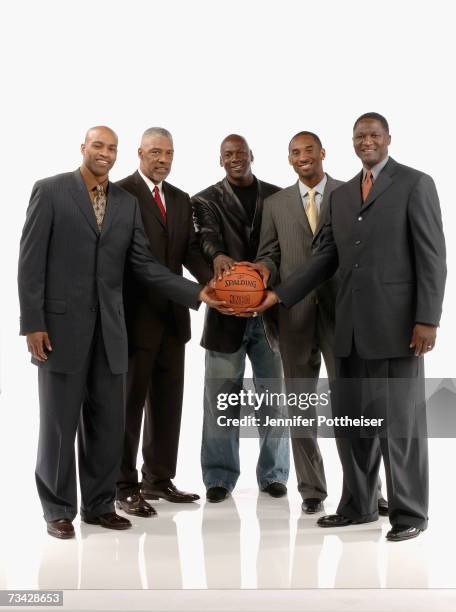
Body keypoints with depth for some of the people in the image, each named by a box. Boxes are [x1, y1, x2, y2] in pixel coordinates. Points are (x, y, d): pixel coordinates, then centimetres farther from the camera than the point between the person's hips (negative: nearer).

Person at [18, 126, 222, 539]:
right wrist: (32, 323, -11)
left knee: (108, 422, 8)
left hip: (109, 327, 4)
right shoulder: (50, 191, -2)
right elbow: (31, 261, -5)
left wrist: (196, 292, -5)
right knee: (60, 421, 5)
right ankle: (58, 509, 19)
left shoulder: (127, 202, 11)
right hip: (60, 324, -4)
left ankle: (99, 504, 23)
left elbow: (144, 264, 6)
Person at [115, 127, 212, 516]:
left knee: (168, 399, 12)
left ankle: (159, 478, 24)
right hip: (135, 315, -7)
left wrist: (213, 283, -12)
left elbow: (190, 250, 6)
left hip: (172, 314, 7)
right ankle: (125, 486, 11)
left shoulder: (181, 200, 15)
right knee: (131, 399, 2)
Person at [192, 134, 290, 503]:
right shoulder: (207, 200, 6)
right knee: (221, 394, 3)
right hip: (227, 309, -1)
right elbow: (207, 235, -13)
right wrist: (218, 256, -35)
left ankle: (273, 473, 20)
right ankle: (220, 475, 15)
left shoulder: (277, 196, 12)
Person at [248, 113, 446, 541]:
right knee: (351, 418, 11)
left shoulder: (415, 184, -1)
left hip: (396, 323, -6)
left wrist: (427, 319, -14)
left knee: (401, 419, 1)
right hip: (351, 328, 6)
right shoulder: (341, 195, 17)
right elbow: (325, 258, 14)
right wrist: (279, 294, 4)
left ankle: (409, 513, 14)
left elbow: (432, 257, -6)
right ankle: (357, 505, 24)